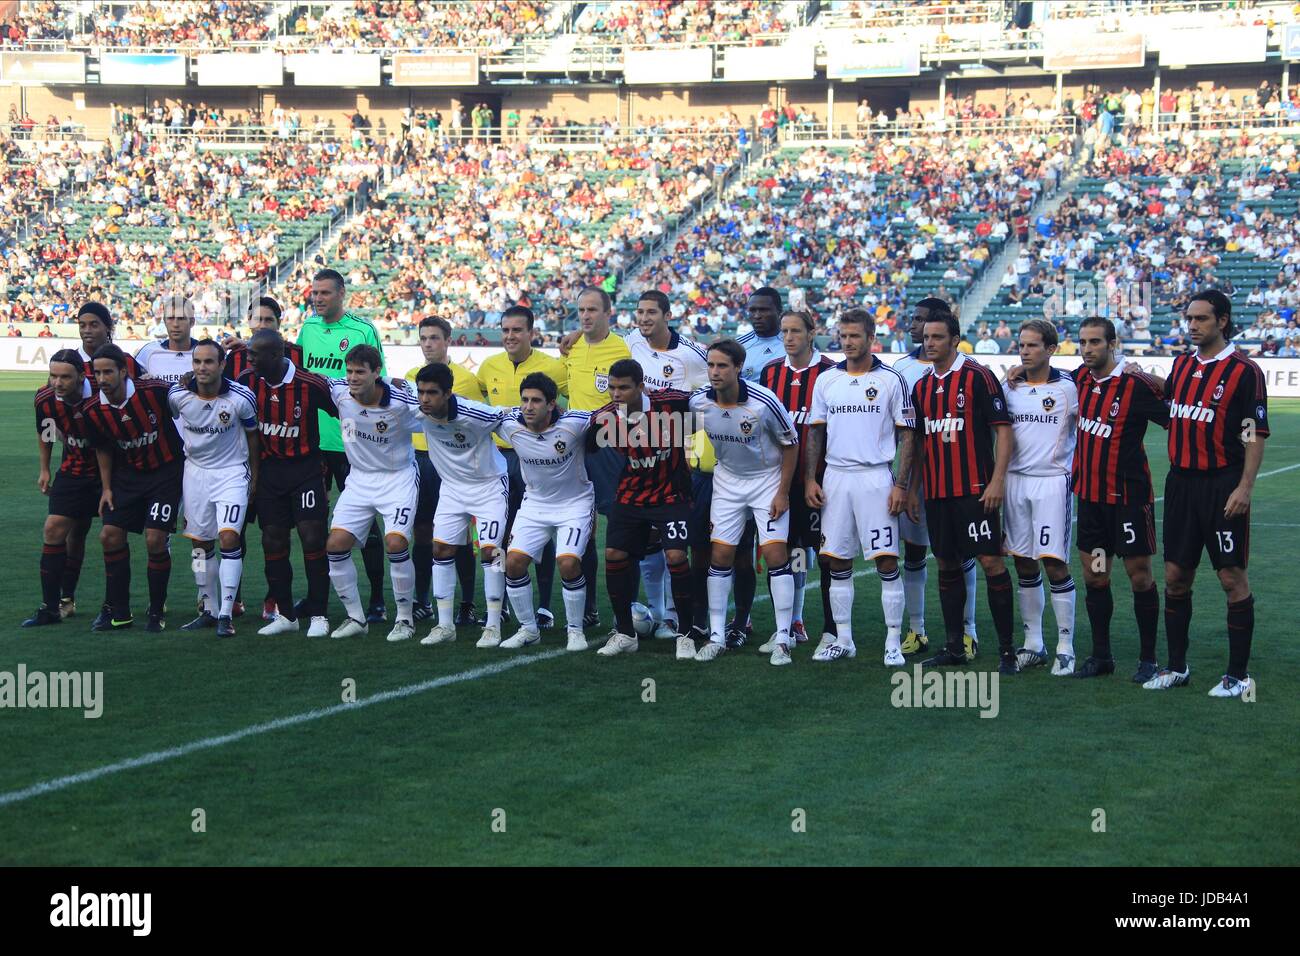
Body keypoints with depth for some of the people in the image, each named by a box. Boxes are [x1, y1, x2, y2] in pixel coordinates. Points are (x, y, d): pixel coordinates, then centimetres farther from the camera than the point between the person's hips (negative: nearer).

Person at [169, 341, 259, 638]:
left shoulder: (241, 398, -16)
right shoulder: (177, 395, -11)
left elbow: (252, 436, -1)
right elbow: (168, 426, 9)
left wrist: (255, 478, 5)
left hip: (232, 472, -3)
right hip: (195, 471, 3)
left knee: (229, 537, -16)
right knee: (200, 543, 7)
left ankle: (226, 614, -11)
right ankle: (208, 610, 20)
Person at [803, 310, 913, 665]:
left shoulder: (890, 380, -1)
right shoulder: (826, 380, 10)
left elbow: (907, 436, -1)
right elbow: (815, 433, 13)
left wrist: (901, 485, -8)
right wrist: (809, 479, 4)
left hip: (876, 478, -4)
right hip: (835, 478, 4)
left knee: (887, 561, -5)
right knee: (837, 562, 7)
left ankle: (893, 642, 0)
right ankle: (842, 639, 16)